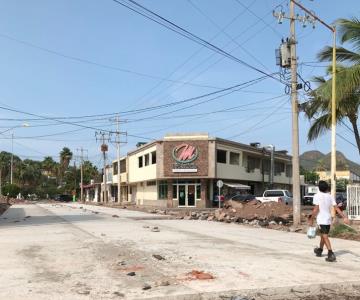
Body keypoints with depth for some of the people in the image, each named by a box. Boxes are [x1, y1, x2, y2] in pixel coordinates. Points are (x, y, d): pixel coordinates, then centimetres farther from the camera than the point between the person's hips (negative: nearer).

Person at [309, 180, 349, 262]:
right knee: (323, 236, 21)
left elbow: (316, 209, -15)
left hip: (321, 220, -6)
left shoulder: (317, 196, -9)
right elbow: (336, 208, -3)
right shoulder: (330, 196, 5)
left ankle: (331, 254, -20)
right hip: (328, 220, 6)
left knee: (325, 237, -9)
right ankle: (319, 250, 38)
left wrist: (311, 220, -8)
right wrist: (344, 217, -6)